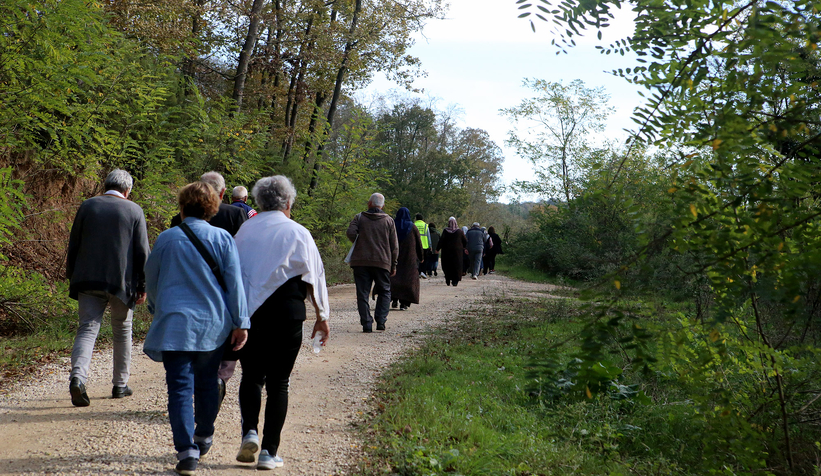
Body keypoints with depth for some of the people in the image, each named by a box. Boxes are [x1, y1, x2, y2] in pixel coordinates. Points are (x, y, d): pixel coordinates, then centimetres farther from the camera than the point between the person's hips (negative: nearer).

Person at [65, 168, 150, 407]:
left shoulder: (87, 206, 6)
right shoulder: (134, 210, 0)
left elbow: (73, 246, 8)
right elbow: (142, 252, -2)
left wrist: (72, 278, 17)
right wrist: (142, 286, 4)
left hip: (88, 280, 1)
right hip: (122, 281, -1)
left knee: (87, 329, 0)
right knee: (122, 331, 13)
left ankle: (78, 376, -23)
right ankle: (120, 385, 21)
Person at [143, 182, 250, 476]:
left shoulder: (166, 238, 0)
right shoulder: (222, 238, -1)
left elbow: (151, 279, 11)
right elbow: (234, 282, -4)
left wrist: (156, 310, 28)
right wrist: (241, 322, 0)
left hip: (174, 324, -1)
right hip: (212, 324, 2)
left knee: (180, 387, -1)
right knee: (206, 382, 17)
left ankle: (187, 452, -6)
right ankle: (204, 438, 33)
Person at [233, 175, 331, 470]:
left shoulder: (244, 230, 6)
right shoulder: (298, 233, -1)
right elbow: (313, 277, 2)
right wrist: (322, 316, 10)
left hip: (247, 312, 2)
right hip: (286, 313, -2)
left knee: (251, 375, 16)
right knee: (278, 382, 4)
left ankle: (249, 431, -3)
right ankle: (269, 452, 4)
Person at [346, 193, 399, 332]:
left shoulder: (359, 217, 5)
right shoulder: (388, 220, 8)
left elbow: (350, 233, -11)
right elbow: (394, 246, 6)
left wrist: (357, 243, 10)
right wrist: (393, 265, 12)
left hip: (360, 262, 0)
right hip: (382, 262, 0)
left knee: (362, 293, 4)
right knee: (384, 292, 14)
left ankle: (366, 324, -1)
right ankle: (380, 320, 2)